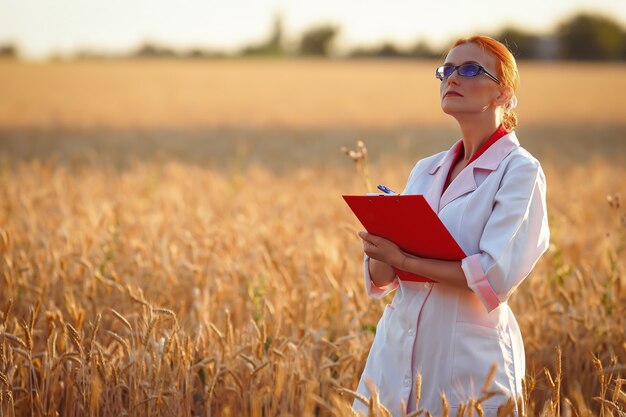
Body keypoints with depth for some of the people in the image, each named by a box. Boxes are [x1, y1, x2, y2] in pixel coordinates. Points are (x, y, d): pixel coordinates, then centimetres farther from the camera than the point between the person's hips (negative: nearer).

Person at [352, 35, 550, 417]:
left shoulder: (519, 171, -7)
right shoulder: (425, 170, 11)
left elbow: (496, 277, -19)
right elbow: (381, 281, 7)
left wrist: (403, 259, -17)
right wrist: (379, 241, -13)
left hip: (469, 357, -5)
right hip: (396, 352, 6)